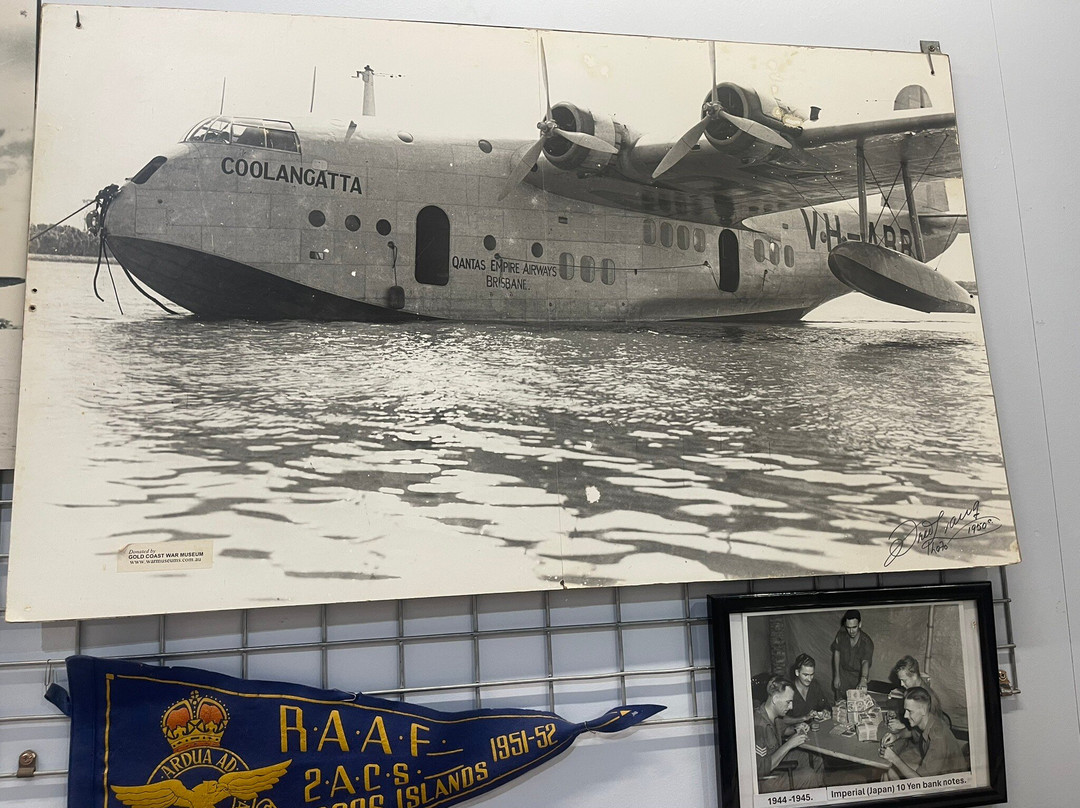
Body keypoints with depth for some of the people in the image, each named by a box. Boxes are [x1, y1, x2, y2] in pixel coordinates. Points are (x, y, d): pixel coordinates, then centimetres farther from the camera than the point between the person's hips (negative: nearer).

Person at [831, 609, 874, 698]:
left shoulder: (867, 642, -21)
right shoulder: (841, 634, -12)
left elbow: (866, 662, -34)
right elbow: (837, 653, -1)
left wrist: (864, 680, -52)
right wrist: (836, 676, 0)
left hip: (859, 677, -2)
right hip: (843, 676, 2)